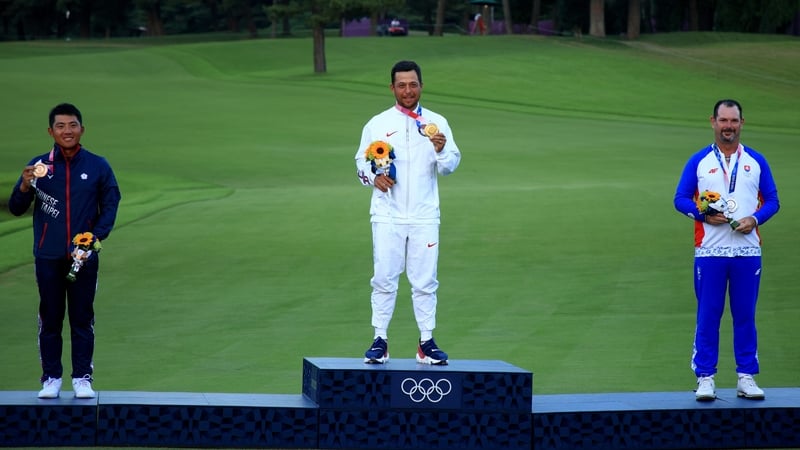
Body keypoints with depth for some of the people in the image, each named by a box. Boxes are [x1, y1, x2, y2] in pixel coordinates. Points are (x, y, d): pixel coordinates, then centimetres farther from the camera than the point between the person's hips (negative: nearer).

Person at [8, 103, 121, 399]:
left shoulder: (97, 166, 2)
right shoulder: (38, 165, 2)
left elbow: (110, 204, 5)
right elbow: (16, 209, 2)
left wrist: (97, 236, -9)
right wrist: (24, 187, -18)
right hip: (48, 257, 0)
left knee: (82, 319, 3)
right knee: (50, 319, 4)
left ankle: (82, 378, 9)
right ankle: (51, 378, 9)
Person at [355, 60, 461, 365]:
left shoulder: (436, 123, 6)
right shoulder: (377, 124, 6)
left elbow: (451, 165, 3)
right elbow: (361, 161, 10)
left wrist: (441, 150, -18)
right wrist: (373, 177, -10)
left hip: (424, 217, 0)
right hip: (387, 216, 0)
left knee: (425, 281, 2)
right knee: (384, 278, -1)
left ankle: (426, 341, 7)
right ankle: (380, 340, 4)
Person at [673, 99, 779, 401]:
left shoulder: (756, 161, 10)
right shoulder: (699, 161, 6)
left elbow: (772, 201, 10)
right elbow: (680, 199, 5)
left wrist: (754, 219, -9)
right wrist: (704, 215, -12)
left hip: (747, 249, 1)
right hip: (709, 250, -1)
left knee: (745, 315, 4)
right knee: (708, 315, -2)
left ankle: (746, 377, 9)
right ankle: (705, 378, 2)